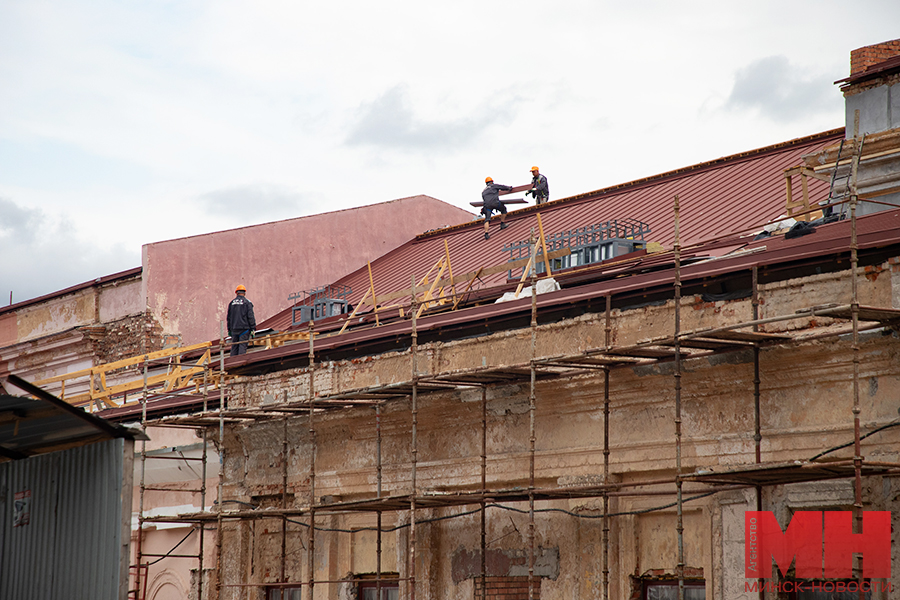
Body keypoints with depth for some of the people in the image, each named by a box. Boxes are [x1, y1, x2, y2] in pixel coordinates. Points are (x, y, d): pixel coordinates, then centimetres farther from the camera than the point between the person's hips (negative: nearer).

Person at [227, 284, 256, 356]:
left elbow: (228, 318, 14)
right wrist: (253, 328, -6)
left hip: (234, 329, 4)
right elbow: (250, 316, -9)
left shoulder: (232, 303, 12)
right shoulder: (247, 302, -3)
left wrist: (229, 329, 20)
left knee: (234, 347, 8)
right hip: (244, 328, -4)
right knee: (242, 346, -7)